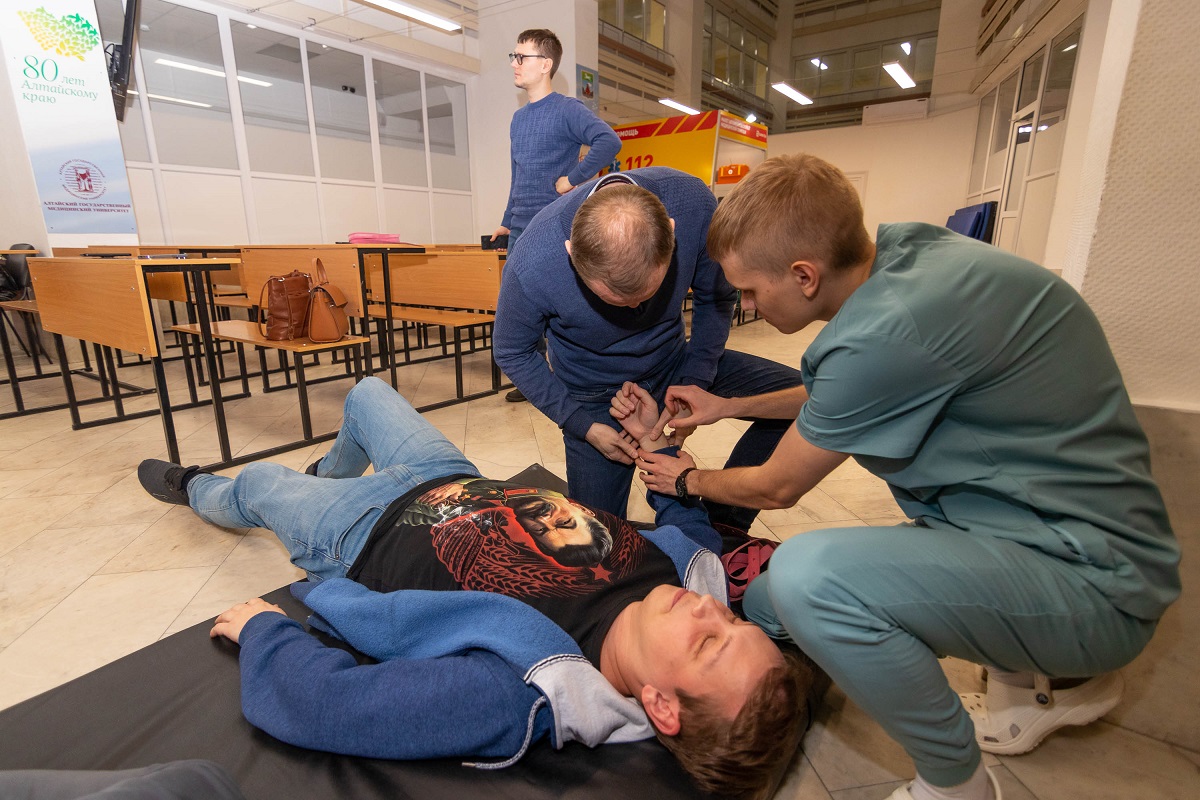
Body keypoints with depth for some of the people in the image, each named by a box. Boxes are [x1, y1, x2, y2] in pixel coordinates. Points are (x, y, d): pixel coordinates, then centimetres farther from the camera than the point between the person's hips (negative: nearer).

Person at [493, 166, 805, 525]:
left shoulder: (693, 203, -27)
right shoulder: (530, 267, -33)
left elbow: (715, 297, -7)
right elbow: (512, 353, -13)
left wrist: (696, 383, -14)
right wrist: (584, 425, -16)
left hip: (674, 361, 3)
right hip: (595, 393, -2)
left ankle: (722, 526, 4)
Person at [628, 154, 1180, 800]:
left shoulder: (887, 333, -30)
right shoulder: (904, 246, -2)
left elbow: (776, 488, -13)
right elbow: (838, 395, 17)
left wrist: (689, 479, 7)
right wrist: (730, 407, 17)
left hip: (1095, 581, -9)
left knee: (805, 574, -33)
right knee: (767, 606, 12)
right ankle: (1054, 678, 23)